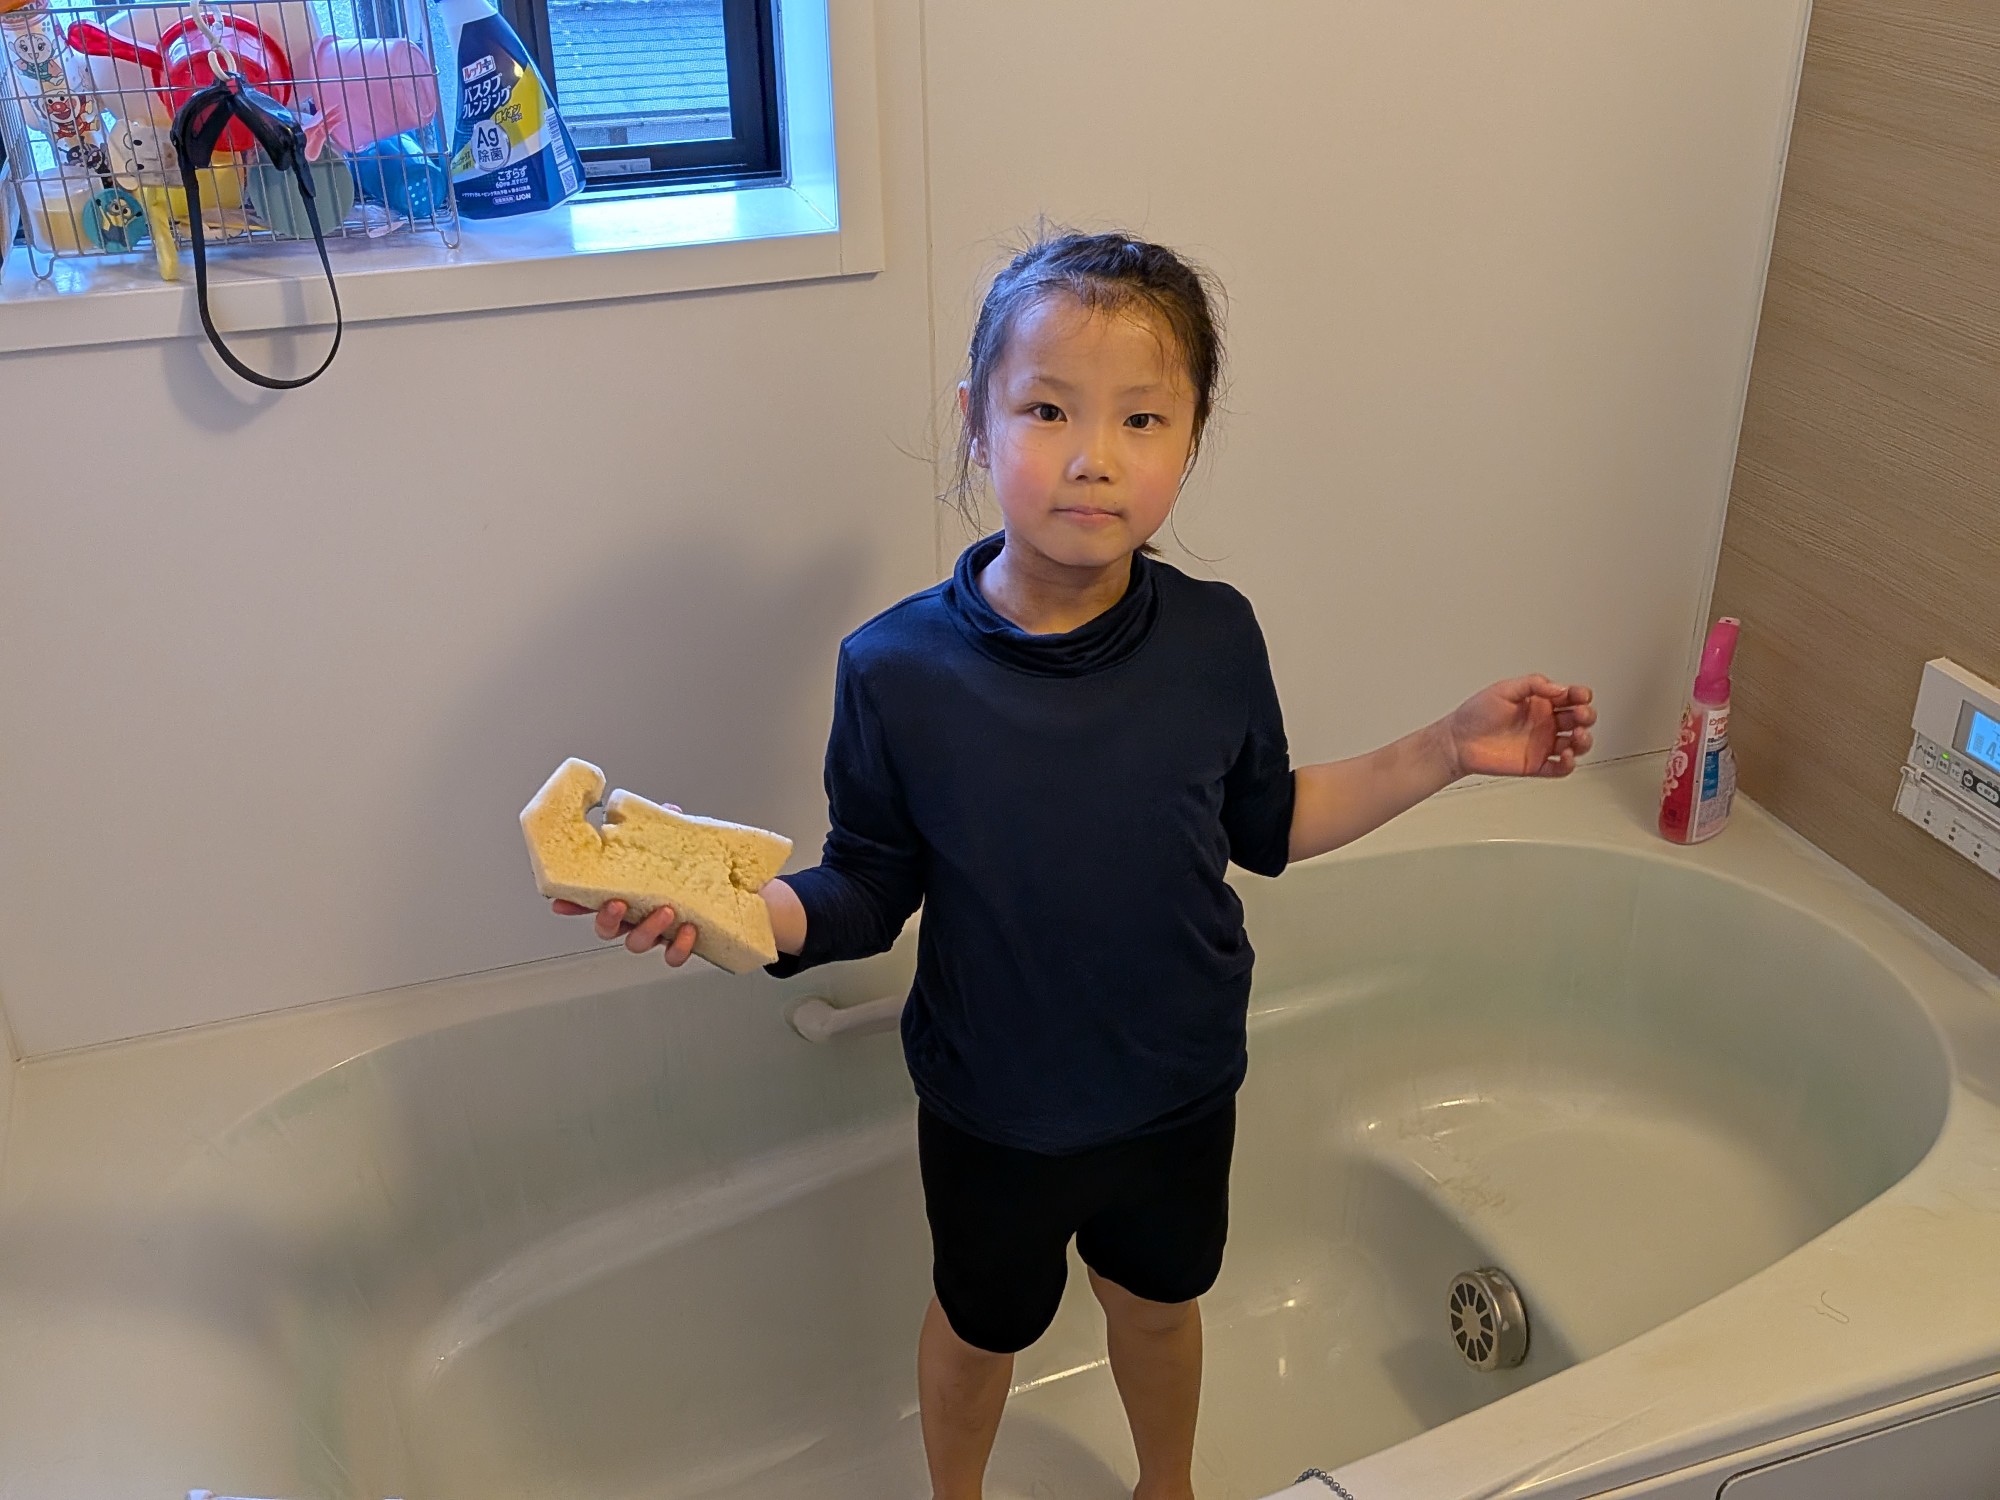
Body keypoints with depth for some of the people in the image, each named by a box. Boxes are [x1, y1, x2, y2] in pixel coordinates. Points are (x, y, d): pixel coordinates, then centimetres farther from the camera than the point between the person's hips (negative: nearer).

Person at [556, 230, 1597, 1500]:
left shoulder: (1215, 639, -16)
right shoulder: (896, 671, -23)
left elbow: (1266, 825, -1)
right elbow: (868, 895, -14)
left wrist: (1447, 751, -7)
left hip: (1180, 1093, 2)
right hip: (995, 1115, -2)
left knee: (1159, 1301, 29)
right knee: (983, 1325, 25)